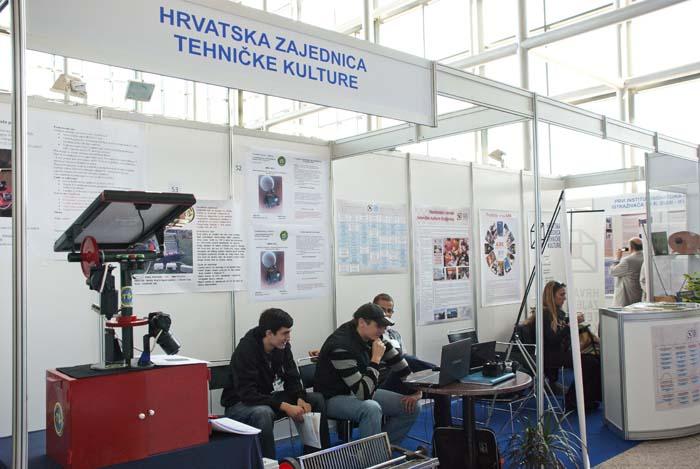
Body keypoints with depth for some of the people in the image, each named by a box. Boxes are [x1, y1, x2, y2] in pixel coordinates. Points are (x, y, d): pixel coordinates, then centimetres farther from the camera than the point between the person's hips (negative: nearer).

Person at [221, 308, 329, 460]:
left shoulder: (283, 346, -6)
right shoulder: (245, 350, -26)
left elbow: (292, 378, 1)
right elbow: (247, 394, -30)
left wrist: (300, 399, -20)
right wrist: (284, 406, -35)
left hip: (269, 398, 7)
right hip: (240, 404, -7)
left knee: (317, 399, -6)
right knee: (263, 412, -40)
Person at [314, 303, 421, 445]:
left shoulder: (372, 337, -5)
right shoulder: (342, 347, -30)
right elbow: (363, 393, -31)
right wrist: (376, 358, -28)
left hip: (361, 391, 8)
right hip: (334, 398, -8)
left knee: (412, 407, -3)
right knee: (372, 408, -39)